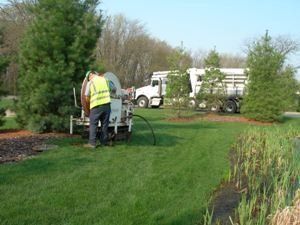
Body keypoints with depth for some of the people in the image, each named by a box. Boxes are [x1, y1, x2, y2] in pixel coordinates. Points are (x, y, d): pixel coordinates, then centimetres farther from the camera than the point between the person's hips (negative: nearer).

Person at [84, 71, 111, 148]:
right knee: (105, 124, 12)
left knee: (93, 124, 3)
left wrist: (88, 103, 22)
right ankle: (104, 141, 19)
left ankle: (92, 143, 1)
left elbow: (87, 97, 4)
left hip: (96, 106, -4)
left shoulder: (90, 83, 2)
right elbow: (108, 90, 15)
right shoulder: (104, 79, 13)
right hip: (106, 104, 4)